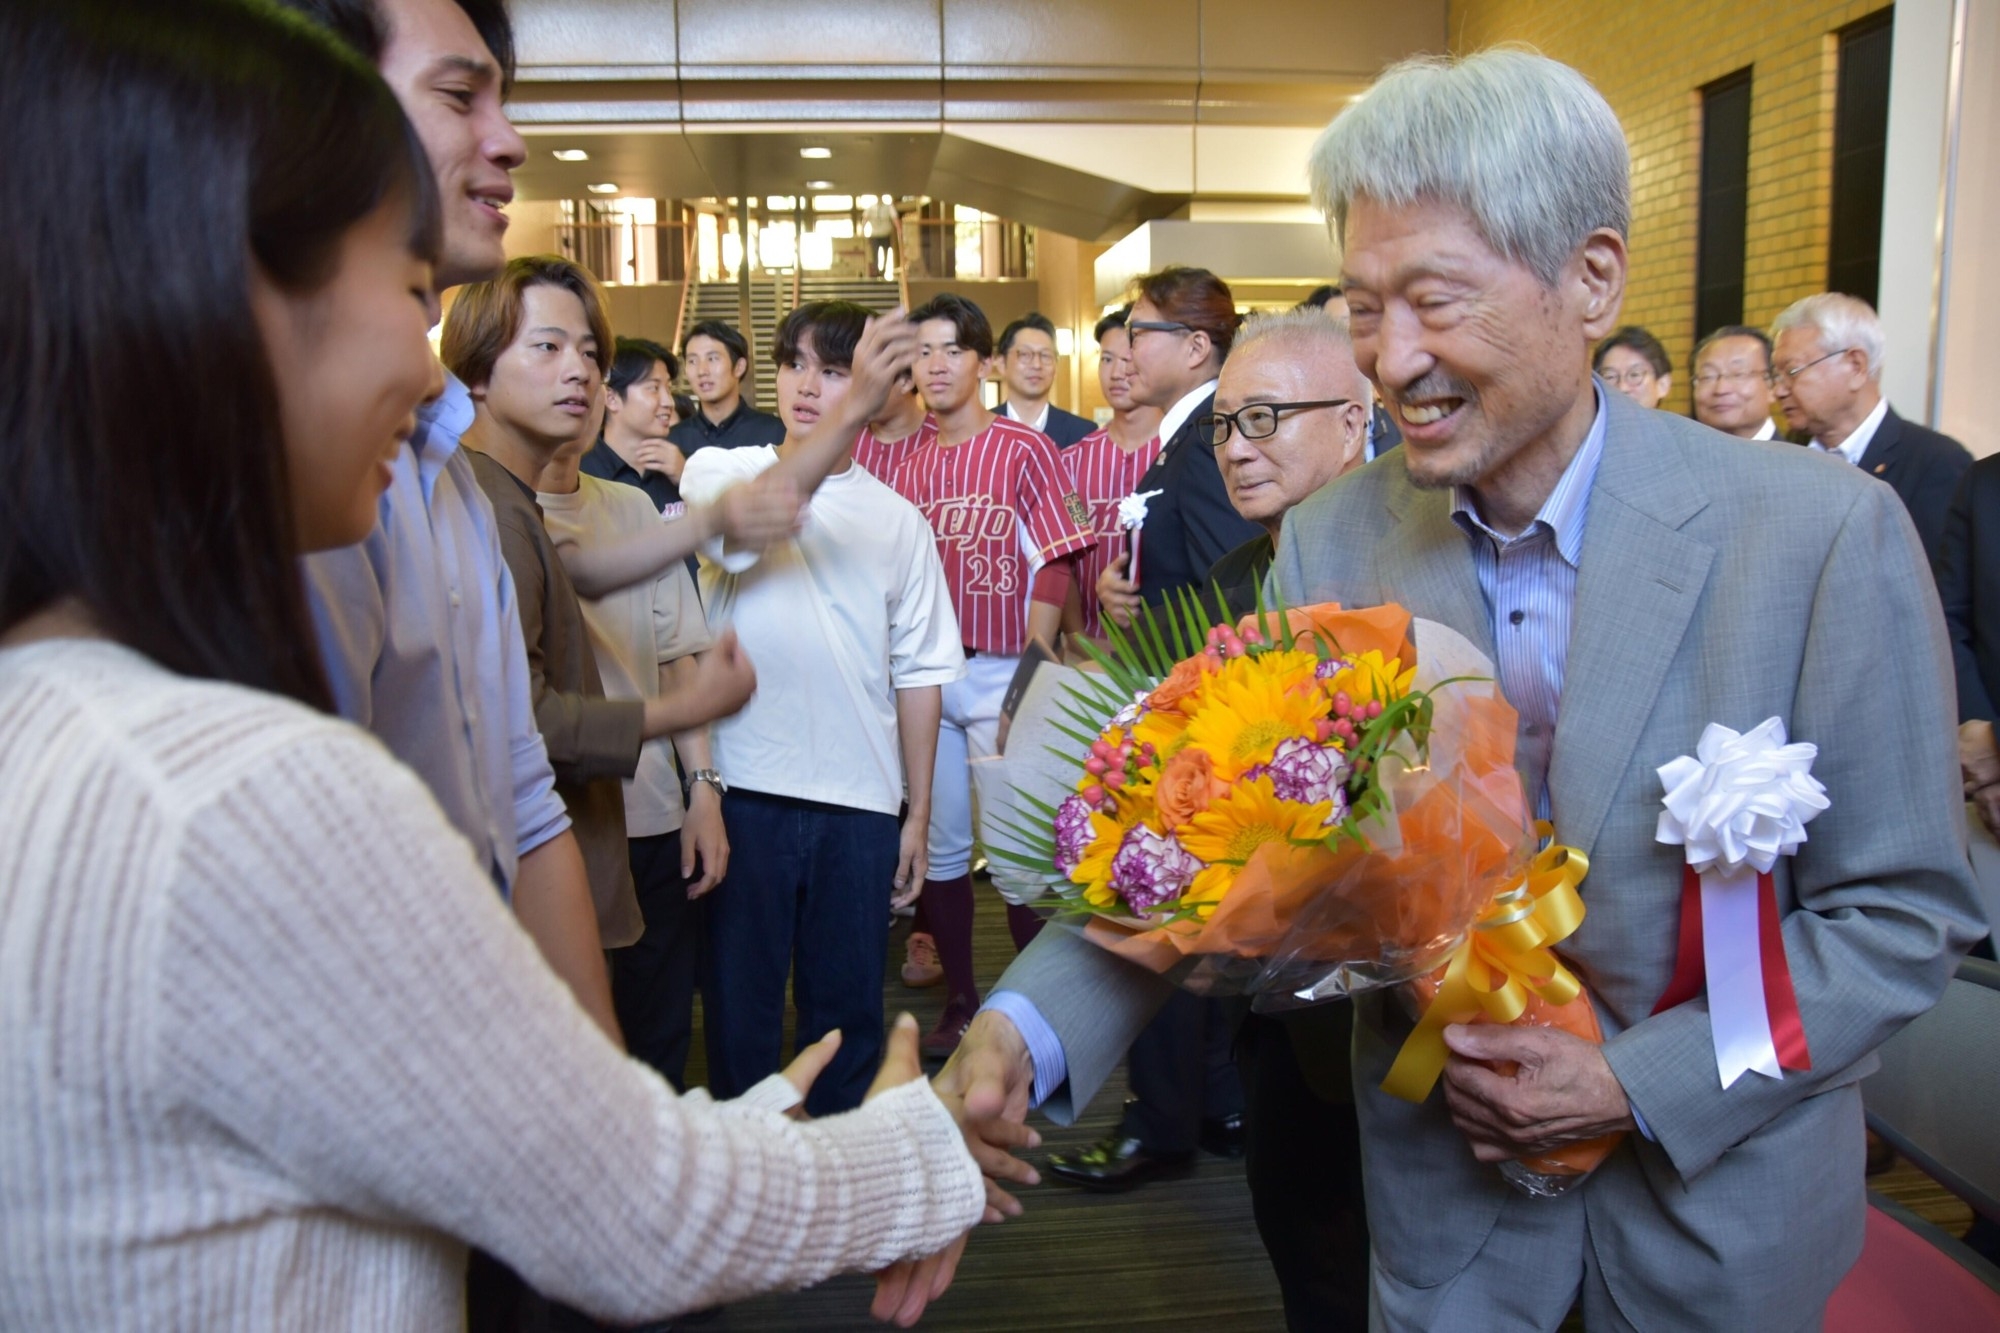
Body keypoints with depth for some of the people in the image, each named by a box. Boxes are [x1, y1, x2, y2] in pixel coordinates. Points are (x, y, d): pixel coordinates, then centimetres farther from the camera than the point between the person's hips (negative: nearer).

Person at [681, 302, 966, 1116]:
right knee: (739, 1003, 7)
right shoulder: (719, 471, 3)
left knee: (848, 1012, 11)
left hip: (860, 802, 2)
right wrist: (851, 414, -37)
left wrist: (918, 813, 7)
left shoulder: (896, 518, 10)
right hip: (745, 788, -2)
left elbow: (918, 670, 10)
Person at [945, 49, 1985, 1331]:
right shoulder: (1329, 542, -10)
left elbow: (1906, 908, -12)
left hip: (1719, 1188, -1)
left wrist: (1639, 1083, -19)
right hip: (1444, 1173, 2)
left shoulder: (1825, 534, -19)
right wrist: (1029, 1025, -26)